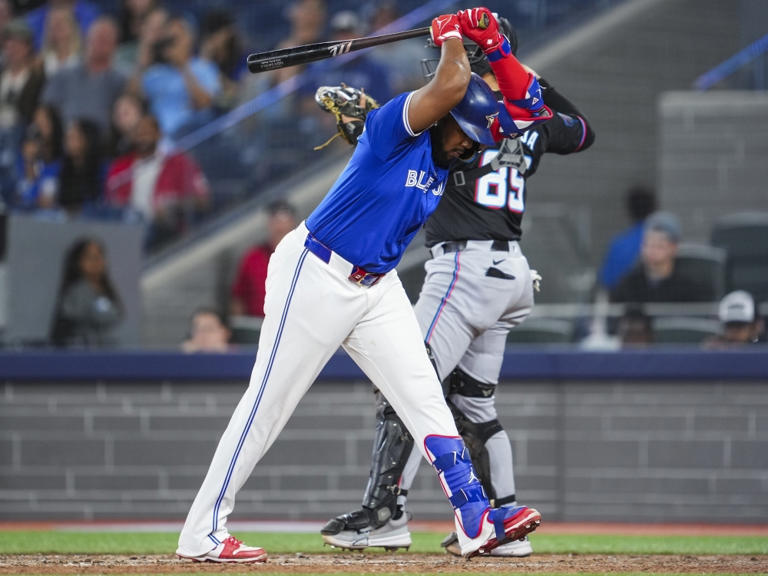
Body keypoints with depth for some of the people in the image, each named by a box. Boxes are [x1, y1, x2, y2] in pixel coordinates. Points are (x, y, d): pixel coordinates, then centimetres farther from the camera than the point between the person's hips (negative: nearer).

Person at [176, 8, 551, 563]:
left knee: (424, 396, -3)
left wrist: (496, 47, -6)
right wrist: (453, 35, -17)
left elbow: (527, 105, 7)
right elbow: (450, 86, -35)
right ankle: (203, 533, 3)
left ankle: (476, 518, -7)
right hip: (317, 275, -8)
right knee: (268, 404, -3)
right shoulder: (395, 126, -18)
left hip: (377, 287, 8)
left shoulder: (447, 160, 5)